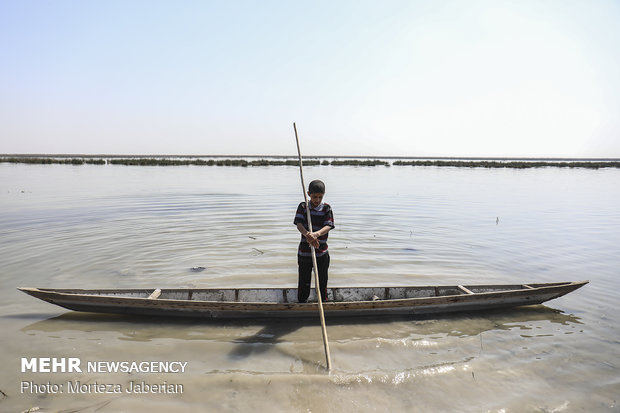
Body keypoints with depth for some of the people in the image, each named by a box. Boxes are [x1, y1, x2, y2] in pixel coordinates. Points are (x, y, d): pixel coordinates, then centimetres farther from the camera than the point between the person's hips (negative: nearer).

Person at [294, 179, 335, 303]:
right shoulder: (303, 207, -2)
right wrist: (307, 235, -37)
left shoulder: (326, 208, -4)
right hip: (304, 251, 1)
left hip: (322, 252, 0)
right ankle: (301, 303, 28)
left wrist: (316, 234, -38)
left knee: (322, 281, 10)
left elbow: (328, 226, -17)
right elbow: (299, 224, -16)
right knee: (303, 281, 11)